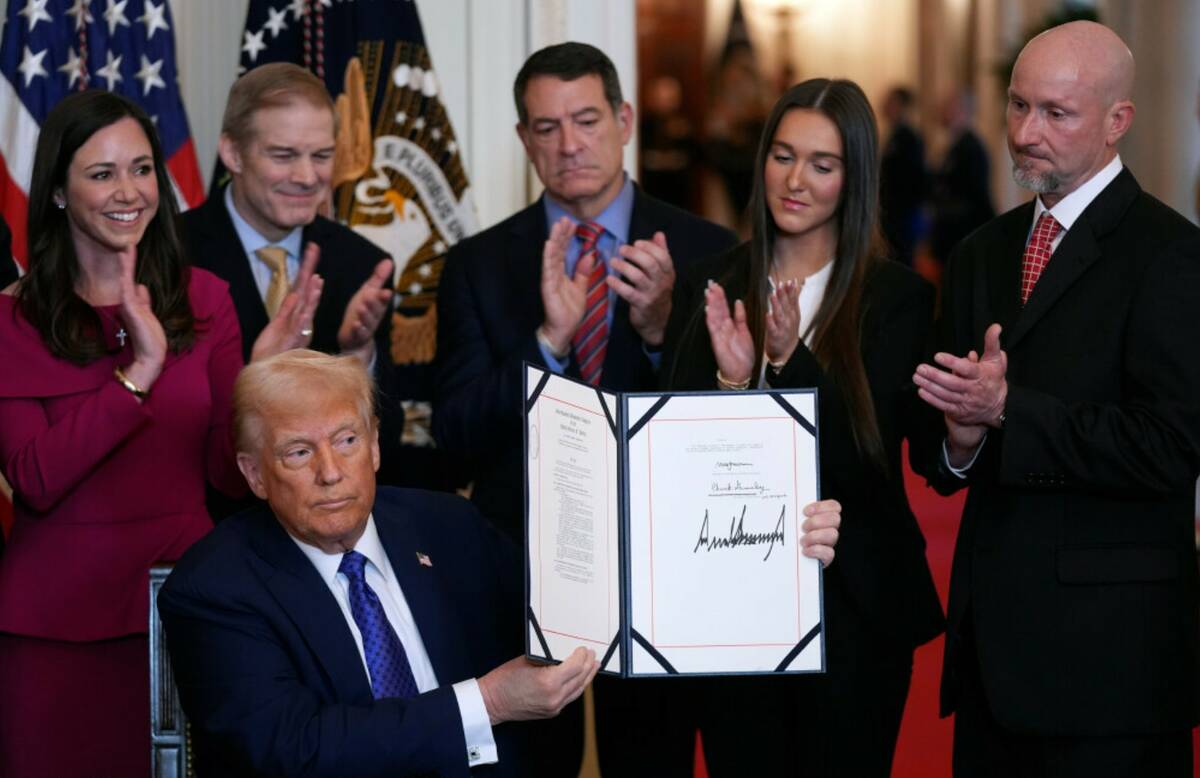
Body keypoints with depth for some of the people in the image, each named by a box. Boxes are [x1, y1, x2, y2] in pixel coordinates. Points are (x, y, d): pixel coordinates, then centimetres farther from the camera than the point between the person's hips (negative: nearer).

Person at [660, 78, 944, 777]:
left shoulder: (898, 297, -4)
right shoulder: (712, 287, 4)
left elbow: (871, 454, -11)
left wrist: (792, 362, -24)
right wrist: (729, 380, -19)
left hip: (853, 595, -2)